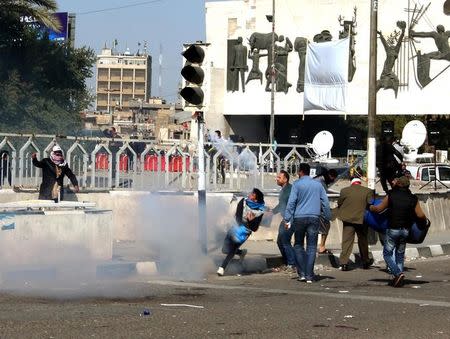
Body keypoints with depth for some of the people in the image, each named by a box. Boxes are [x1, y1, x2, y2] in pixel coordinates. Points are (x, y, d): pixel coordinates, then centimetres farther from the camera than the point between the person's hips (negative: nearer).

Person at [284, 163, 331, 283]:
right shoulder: (318, 185, 10)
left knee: (298, 245, 11)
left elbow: (291, 202, -5)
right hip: (314, 218, 2)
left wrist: (287, 219, -5)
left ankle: (302, 273, 3)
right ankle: (309, 276, -3)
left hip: (299, 218, -2)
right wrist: (328, 217, 19)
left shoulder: (297, 184, -1)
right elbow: (325, 202, 12)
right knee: (311, 247, 2)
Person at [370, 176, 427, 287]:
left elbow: (378, 209, 1)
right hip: (405, 231, 3)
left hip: (392, 229, -3)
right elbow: (420, 215, -4)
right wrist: (425, 220, 18)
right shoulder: (413, 199, 0)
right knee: (400, 254, 15)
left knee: (387, 253, 6)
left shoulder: (391, 196, -5)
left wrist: (371, 207, 22)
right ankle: (398, 278, 11)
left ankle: (398, 273, -13)